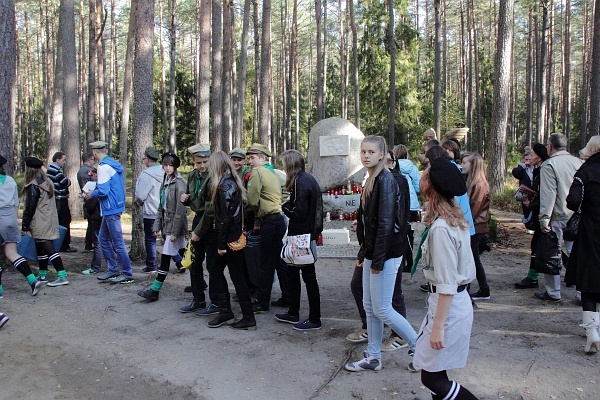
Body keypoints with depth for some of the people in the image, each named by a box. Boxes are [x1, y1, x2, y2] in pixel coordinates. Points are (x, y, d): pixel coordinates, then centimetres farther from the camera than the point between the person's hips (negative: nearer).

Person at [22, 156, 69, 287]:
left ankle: (62, 276, -15)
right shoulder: (48, 182, 12)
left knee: (48, 248, -11)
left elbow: (30, 208, -13)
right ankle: (42, 274, 29)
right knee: (41, 248, 19)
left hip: (40, 224, -9)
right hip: (51, 221, 9)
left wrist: (25, 226, -6)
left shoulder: (33, 186, -13)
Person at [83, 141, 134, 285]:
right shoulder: (114, 164, 13)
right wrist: (98, 182, 19)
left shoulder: (104, 167, -16)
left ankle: (127, 274, 4)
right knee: (103, 239, 17)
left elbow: (103, 191, -21)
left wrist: (91, 195, -3)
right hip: (116, 206, 10)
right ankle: (113, 269, 22)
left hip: (110, 208, -10)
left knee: (117, 242, -3)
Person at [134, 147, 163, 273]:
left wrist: (138, 202, 9)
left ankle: (151, 266, 13)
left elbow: (140, 195, -14)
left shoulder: (146, 174, -17)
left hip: (151, 213, -6)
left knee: (150, 239, 7)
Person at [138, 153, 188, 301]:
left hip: (175, 225, -9)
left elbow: (180, 210, -18)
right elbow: (161, 206, 15)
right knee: (182, 253, 15)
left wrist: (175, 231, -20)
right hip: (167, 224, 9)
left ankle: (155, 290, -3)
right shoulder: (165, 182, 12)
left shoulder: (179, 183, -14)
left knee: (166, 256, -7)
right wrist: (157, 225, 9)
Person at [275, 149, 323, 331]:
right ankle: (293, 313, 30)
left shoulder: (300, 182, -18)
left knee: (308, 275, 0)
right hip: (309, 233, 10)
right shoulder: (308, 179, 12)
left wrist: (285, 207, -5)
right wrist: (288, 206, 2)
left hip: (302, 236, -10)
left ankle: (314, 319, 11)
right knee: (292, 271, 18)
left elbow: (299, 213, -22)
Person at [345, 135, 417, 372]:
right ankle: (373, 358, 25)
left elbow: (385, 223, -21)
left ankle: (418, 346, 17)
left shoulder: (385, 181, -16)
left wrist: (378, 260, -20)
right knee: (369, 307, 14)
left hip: (386, 255, -9)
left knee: (382, 309, -1)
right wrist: (363, 254, 15)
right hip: (372, 254, 9)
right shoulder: (371, 181, 12)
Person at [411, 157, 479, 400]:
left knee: (432, 378, 0)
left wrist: (438, 326, -21)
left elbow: (447, 284, -24)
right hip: (459, 300, 10)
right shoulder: (455, 220, 6)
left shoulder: (440, 229, -23)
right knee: (433, 371, 17)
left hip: (448, 306, -9)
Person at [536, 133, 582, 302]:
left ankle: (553, 292, 12)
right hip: (577, 217, 5)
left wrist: (544, 219, -13)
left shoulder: (549, 165, -10)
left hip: (557, 217, -5)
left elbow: (548, 194, -15)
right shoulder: (579, 163, 7)